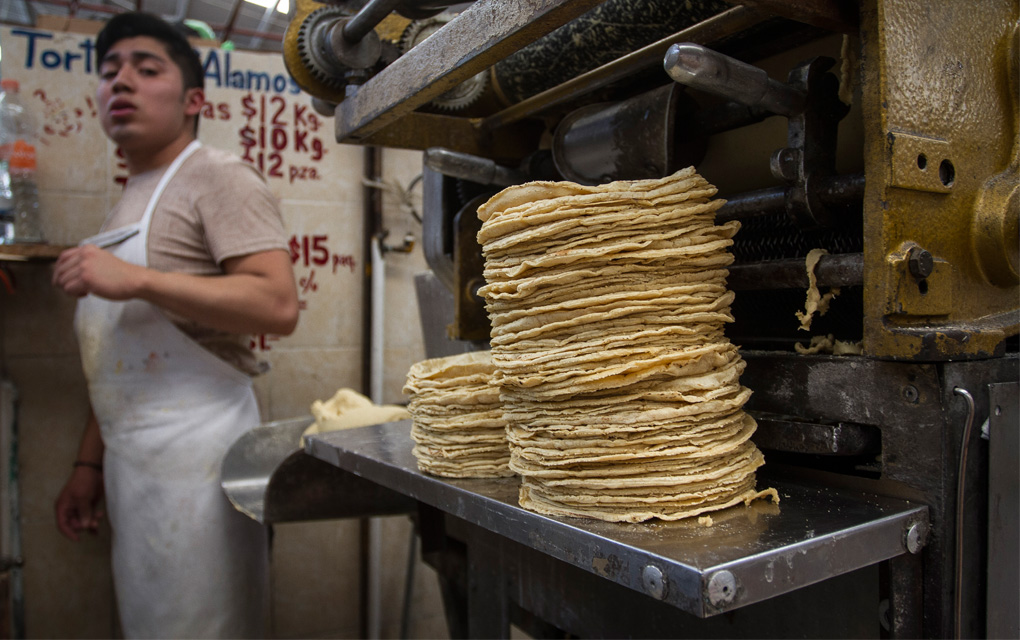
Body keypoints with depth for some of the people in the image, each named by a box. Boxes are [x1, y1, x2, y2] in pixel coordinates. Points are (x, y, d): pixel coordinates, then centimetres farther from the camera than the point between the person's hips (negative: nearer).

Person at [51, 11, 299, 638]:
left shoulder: (219, 177, -6)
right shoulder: (131, 199, 20)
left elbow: (279, 305, -21)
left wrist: (137, 279, -22)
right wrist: (90, 462, 18)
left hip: (192, 451, -8)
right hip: (131, 459, 8)